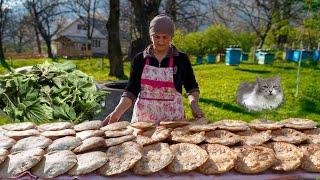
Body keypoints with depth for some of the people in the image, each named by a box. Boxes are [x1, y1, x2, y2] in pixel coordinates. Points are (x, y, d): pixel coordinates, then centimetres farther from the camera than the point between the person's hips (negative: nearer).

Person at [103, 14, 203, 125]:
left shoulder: (181, 59, 0)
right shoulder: (139, 59, 2)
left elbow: (192, 87, 9)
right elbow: (131, 91, 1)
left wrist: (194, 104, -10)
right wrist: (117, 112, -12)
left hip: (173, 119, 0)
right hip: (143, 119, 1)